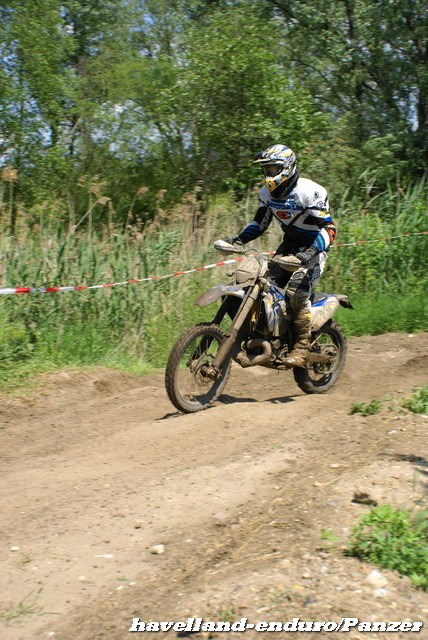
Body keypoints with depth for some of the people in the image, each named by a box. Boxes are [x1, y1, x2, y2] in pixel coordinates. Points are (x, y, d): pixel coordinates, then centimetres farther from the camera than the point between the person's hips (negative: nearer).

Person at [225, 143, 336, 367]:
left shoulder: (309, 191, -21)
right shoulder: (267, 193, 1)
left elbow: (329, 227, -24)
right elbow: (260, 222, 12)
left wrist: (311, 252, -40)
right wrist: (239, 238, -6)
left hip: (314, 248, -7)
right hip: (289, 244, 7)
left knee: (297, 289, -27)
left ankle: (302, 348, -19)